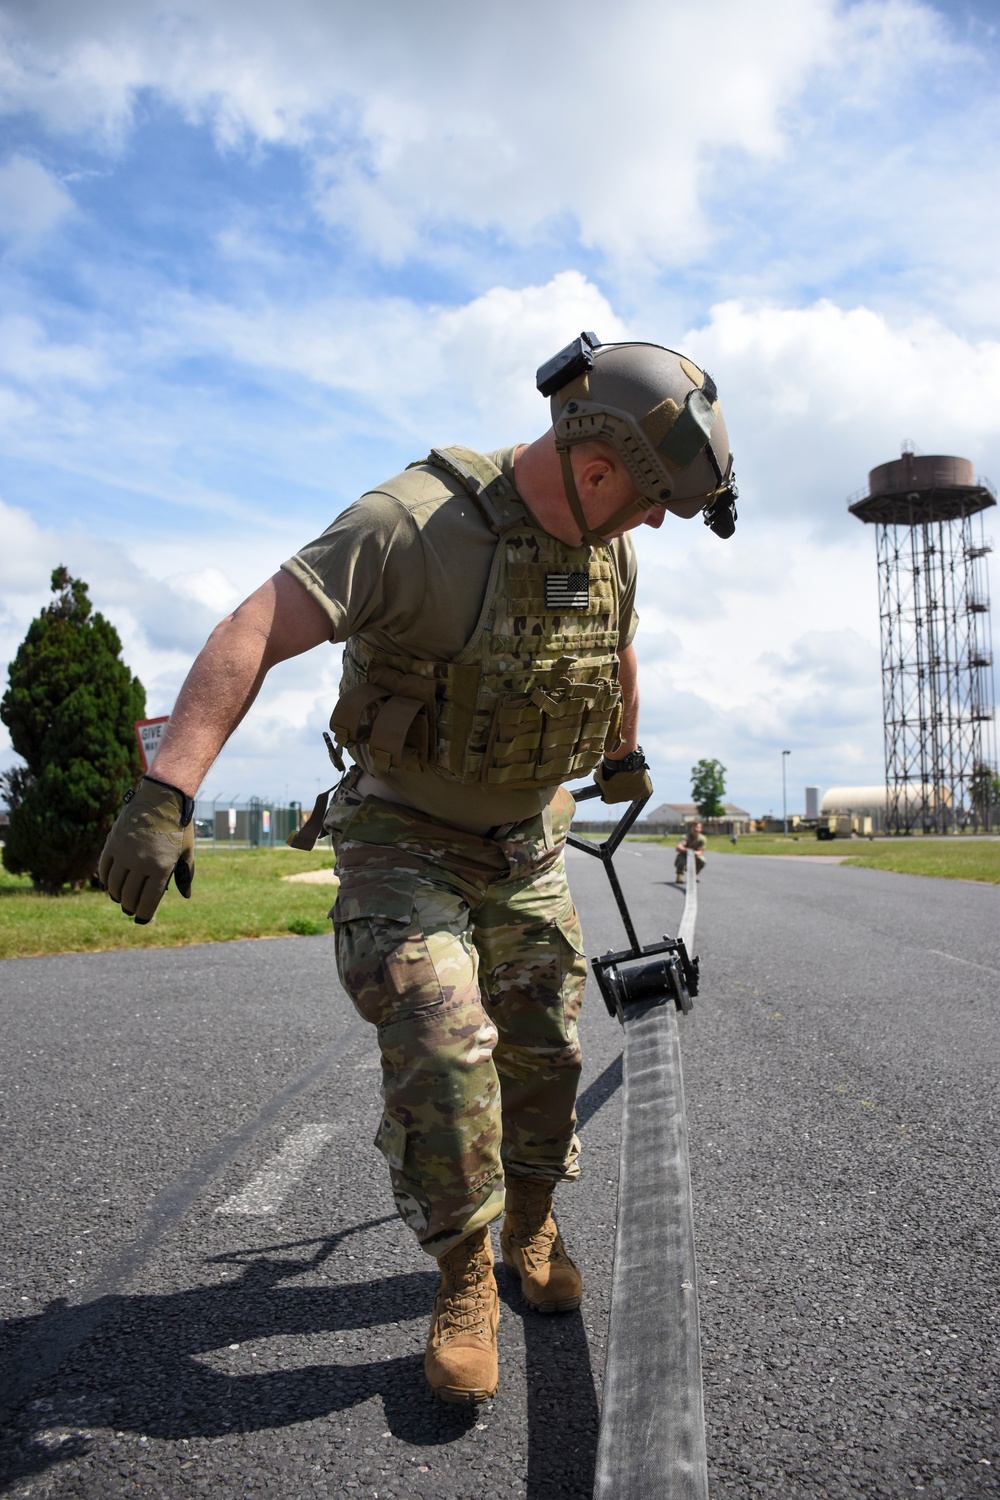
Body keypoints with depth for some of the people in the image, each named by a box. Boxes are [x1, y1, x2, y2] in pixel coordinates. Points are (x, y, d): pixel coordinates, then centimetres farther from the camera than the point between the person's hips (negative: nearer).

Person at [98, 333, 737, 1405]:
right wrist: (165, 794, -45)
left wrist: (625, 755, 35)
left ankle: (531, 1229, 37)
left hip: (526, 845, 6)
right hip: (406, 841, -6)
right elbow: (255, 633, -35)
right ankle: (464, 1286, 6)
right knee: (441, 1049, -18)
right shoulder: (414, 523, -27)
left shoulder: (609, 548, -2)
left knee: (544, 1052, 10)